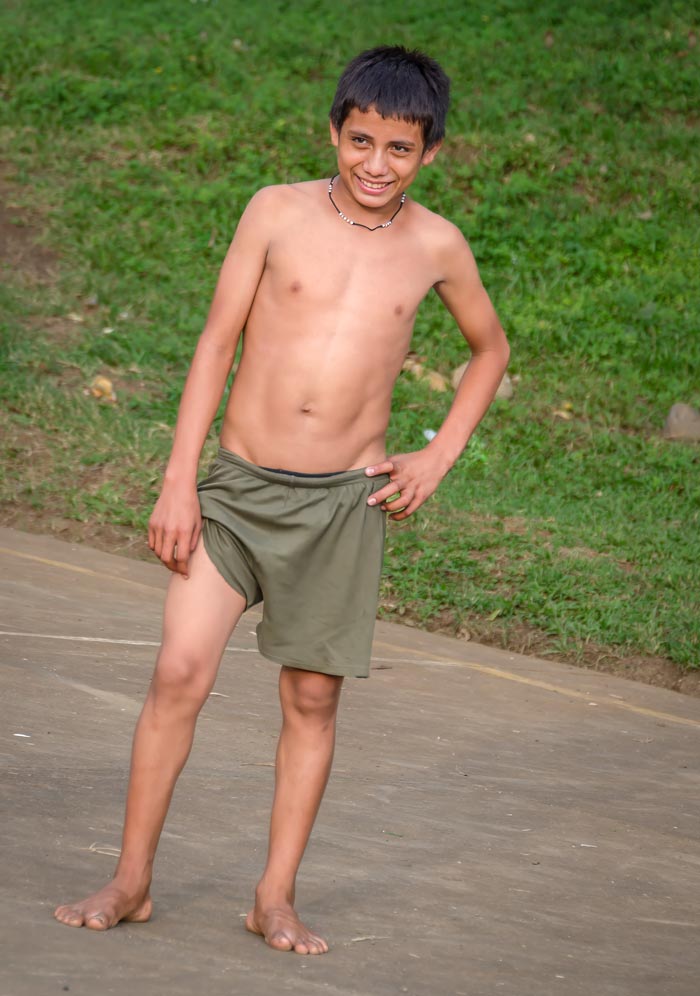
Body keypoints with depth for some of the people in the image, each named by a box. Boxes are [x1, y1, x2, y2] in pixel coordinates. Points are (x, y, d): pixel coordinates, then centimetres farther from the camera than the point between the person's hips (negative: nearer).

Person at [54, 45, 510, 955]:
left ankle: (276, 899, 16)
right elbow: (217, 343, 0)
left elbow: (490, 349, 19)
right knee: (180, 674, -7)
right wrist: (179, 480, -4)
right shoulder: (278, 212, -1)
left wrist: (440, 456, 8)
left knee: (313, 700, 5)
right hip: (237, 486, -1)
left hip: (342, 502, 1)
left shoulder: (435, 246, 2)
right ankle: (131, 882, 6)